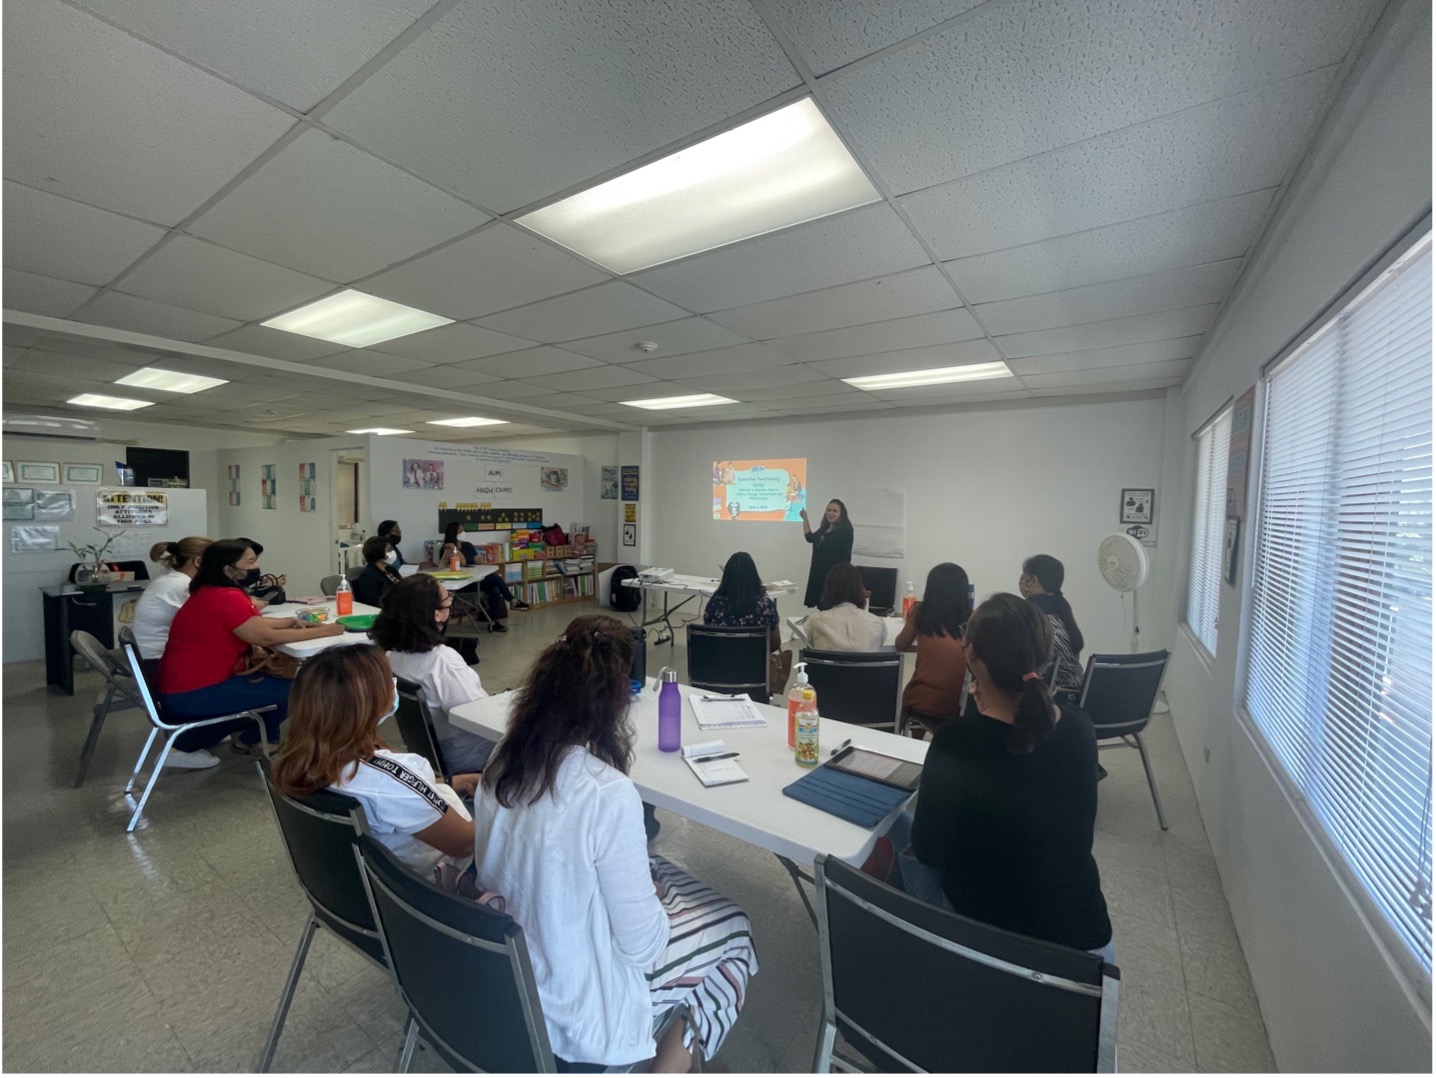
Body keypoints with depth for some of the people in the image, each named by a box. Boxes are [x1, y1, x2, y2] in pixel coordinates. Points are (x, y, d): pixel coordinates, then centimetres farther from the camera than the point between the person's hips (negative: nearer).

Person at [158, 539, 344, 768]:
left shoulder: (213, 592, 8)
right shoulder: (226, 597, -24)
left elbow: (254, 624, 12)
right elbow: (266, 637, -24)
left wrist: (291, 622, -2)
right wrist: (320, 632, -17)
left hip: (191, 684, 10)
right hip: (192, 694, -10)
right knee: (289, 692, -8)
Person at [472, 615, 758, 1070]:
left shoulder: (503, 760, -11)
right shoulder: (608, 793, -32)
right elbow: (641, 946, -21)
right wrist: (652, 898, -2)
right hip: (578, 1005, -6)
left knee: (663, 871, 21)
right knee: (734, 932, 12)